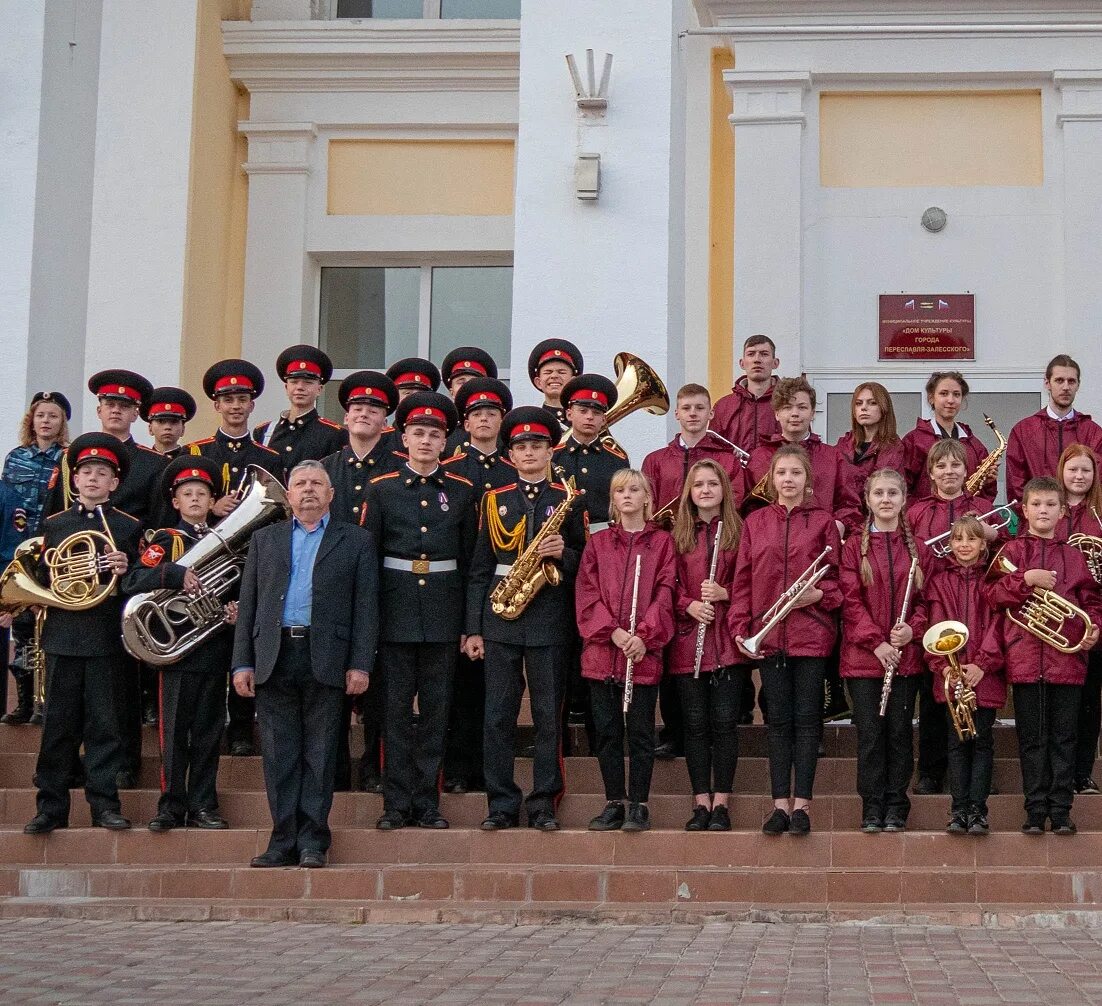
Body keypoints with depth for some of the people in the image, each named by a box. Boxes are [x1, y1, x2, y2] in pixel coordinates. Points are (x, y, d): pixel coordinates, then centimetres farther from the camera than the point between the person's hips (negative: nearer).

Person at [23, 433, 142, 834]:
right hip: (62, 635, 2)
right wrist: (51, 581, -5)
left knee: (104, 723, 1)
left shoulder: (129, 527, 7)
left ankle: (104, 805, 8)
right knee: (58, 725, 3)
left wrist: (125, 572, -15)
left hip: (107, 639, -2)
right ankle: (51, 808, 8)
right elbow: (40, 577, 16)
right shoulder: (54, 524, 13)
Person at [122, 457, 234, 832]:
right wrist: (176, 574, -24)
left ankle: (202, 806, 12)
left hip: (214, 650, 3)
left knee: (208, 732, 6)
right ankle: (171, 806, 4)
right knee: (174, 732, -2)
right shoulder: (165, 541, 3)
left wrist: (236, 611, -1)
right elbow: (132, 583, -11)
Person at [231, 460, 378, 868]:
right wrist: (242, 662, 4)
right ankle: (284, 840, 7)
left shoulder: (356, 541, 9)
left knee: (319, 754, 0)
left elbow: (366, 605, 4)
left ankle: (313, 841, 5)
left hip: (325, 660, -2)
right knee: (279, 755, 2)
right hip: (273, 658, 2)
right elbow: (247, 603, 13)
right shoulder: (264, 539, 17)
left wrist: (360, 664, -5)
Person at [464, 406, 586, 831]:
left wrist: (564, 554, -14)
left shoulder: (568, 499, 6)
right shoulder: (493, 500, 10)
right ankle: (501, 803, 7)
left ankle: (543, 803, 9)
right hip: (499, 619, 1)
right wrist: (473, 629, 4)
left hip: (550, 618, -1)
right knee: (498, 715, 1)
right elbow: (479, 569, 9)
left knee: (548, 715, 2)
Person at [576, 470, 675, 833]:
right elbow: (587, 593, 3)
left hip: (644, 653, -2)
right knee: (607, 731, 5)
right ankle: (614, 803, 13)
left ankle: (638, 805, 7)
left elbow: (665, 593, -2)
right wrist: (613, 630, -11)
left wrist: (644, 635, -14)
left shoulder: (662, 542, 6)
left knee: (640, 731, 1)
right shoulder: (598, 543, 11)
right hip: (602, 650, 2)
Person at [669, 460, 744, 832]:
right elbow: (669, 585, 6)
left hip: (726, 639, -1)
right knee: (695, 724, 4)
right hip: (688, 639, 1)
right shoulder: (677, 535, 9)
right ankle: (701, 802, 10)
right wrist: (689, 605, -12)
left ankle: (721, 803, 5)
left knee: (725, 721, -1)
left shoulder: (738, 532, 5)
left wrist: (724, 593, -14)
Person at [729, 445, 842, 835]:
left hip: (811, 633, -2)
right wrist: (740, 627, -1)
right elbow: (743, 580, 7)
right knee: (778, 719, 6)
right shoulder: (755, 522, 9)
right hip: (767, 634, 2)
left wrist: (820, 594, -14)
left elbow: (837, 576, 5)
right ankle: (780, 803, 10)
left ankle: (801, 804, 5)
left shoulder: (822, 521, 3)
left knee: (806, 719, 1)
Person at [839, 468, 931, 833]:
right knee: (870, 732, 0)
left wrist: (913, 629, -12)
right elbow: (850, 600, -4)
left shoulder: (918, 549, 8)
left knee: (899, 731, 4)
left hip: (906, 654, 1)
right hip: (863, 653, -1)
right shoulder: (854, 546, 2)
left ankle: (896, 807, 12)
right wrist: (876, 642, -12)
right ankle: (872, 807, 7)